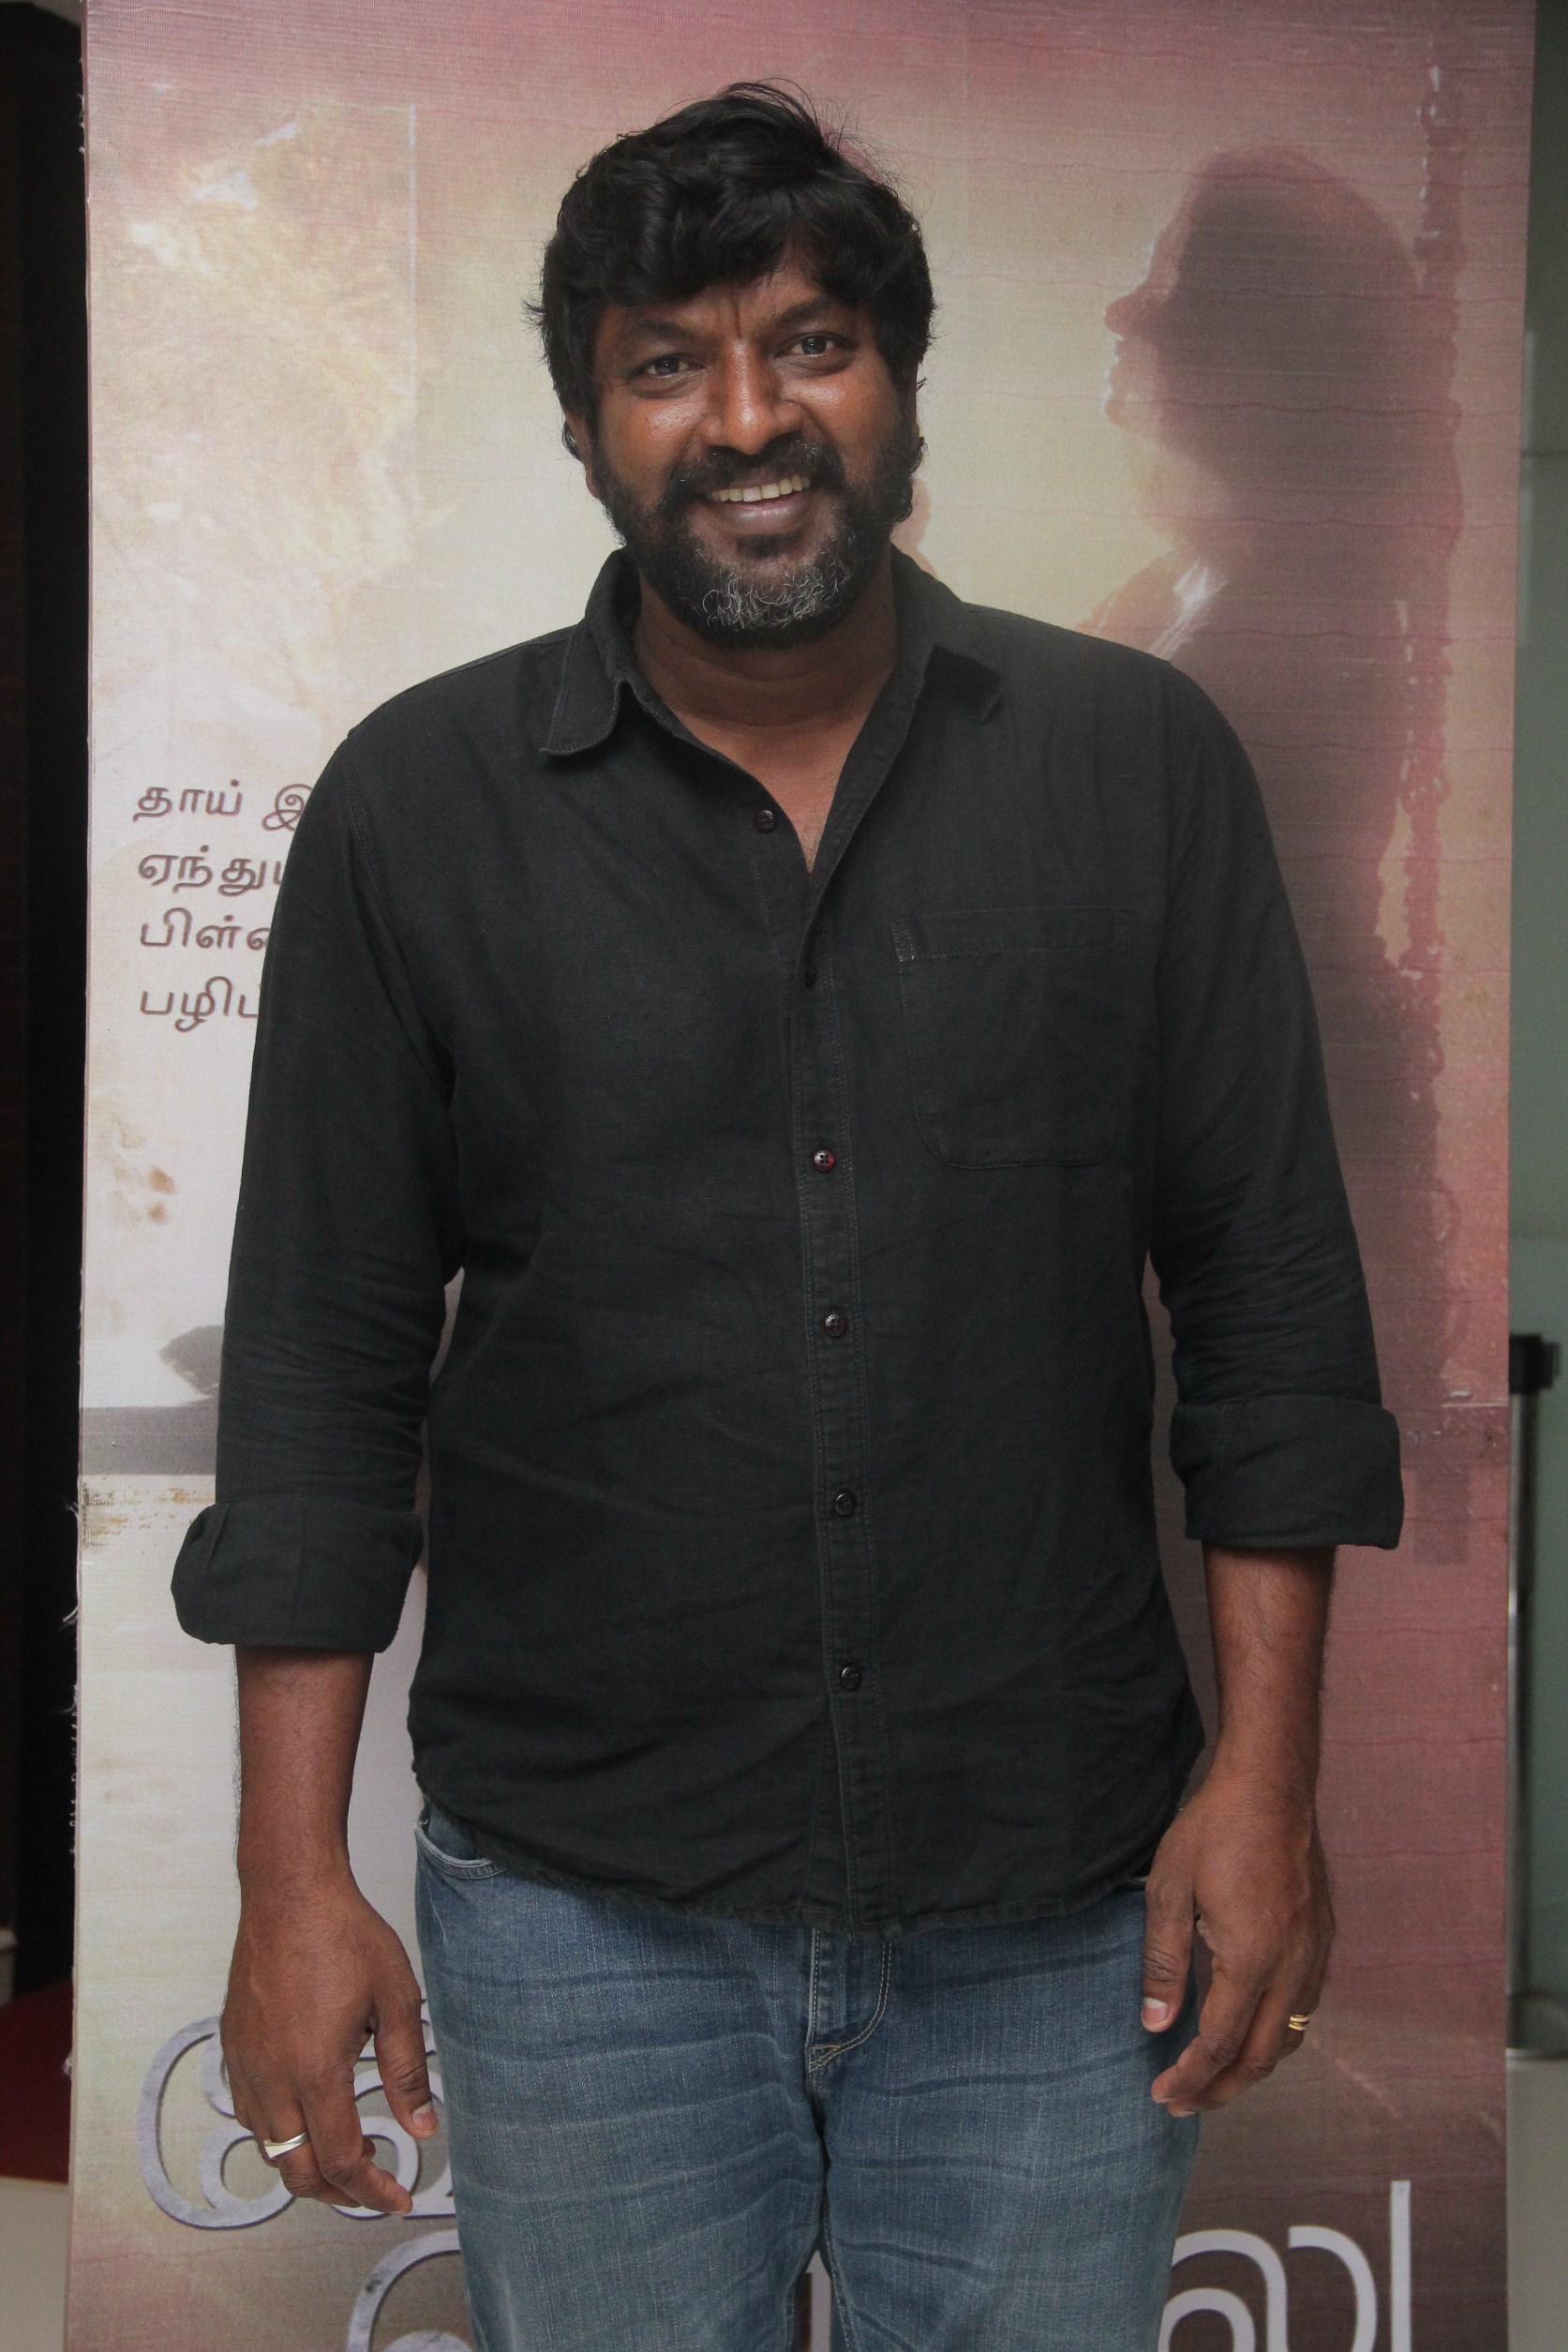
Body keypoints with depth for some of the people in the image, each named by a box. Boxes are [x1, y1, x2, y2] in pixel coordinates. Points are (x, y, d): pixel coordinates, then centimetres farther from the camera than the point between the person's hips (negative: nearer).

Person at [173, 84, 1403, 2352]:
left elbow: (1272, 1295, 1)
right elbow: (324, 1365, -2)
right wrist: (294, 1877, -2)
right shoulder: (417, 807, -3)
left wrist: (1267, 1777, -2)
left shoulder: (1138, 763, -1)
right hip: (581, 1911, 0)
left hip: (1056, 1910, 1)